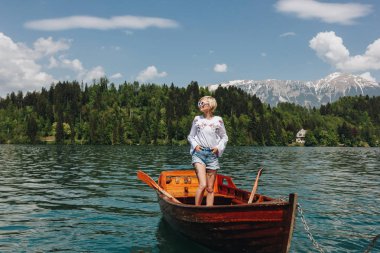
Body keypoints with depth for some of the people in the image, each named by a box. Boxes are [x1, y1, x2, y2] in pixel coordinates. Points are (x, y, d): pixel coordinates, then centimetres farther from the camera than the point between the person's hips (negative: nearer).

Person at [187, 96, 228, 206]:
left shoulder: (218, 120, 7)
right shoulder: (197, 119, 8)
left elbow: (224, 137, 15)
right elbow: (190, 136, 16)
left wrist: (218, 148, 0)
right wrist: (195, 145, -1)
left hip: (212, 154, 1)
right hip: (199, 153, -1)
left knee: (210, 188, 5)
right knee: (203, 184, -19)